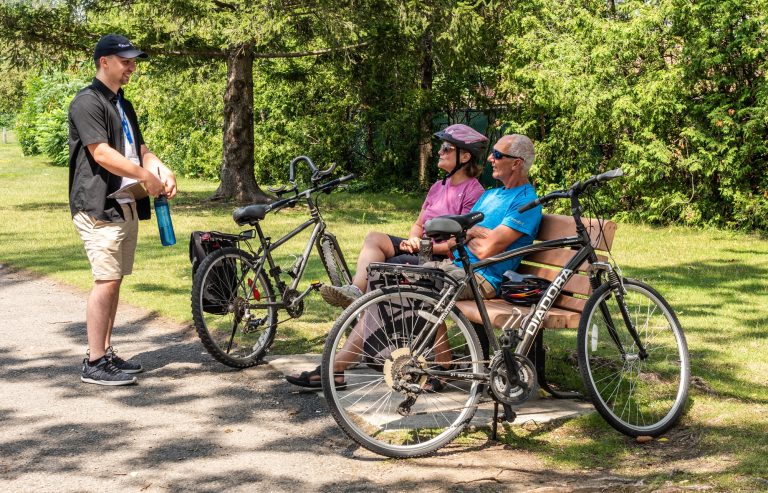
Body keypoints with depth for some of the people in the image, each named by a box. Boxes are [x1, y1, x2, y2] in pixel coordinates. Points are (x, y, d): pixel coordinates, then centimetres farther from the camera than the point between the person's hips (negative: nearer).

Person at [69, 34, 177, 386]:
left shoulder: (124, 106, 20)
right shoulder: (87, 102, -10)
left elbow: (140, 149, 18)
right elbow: (101, 153, -19)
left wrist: (162, 170, -2)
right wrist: (146, 177, -14)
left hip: (126, 207, 9)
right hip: (99, 207, -9)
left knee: (114, 281, 11)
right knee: (106, 281, -11)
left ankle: (106, 352, 18)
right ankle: (95, 364, -7)